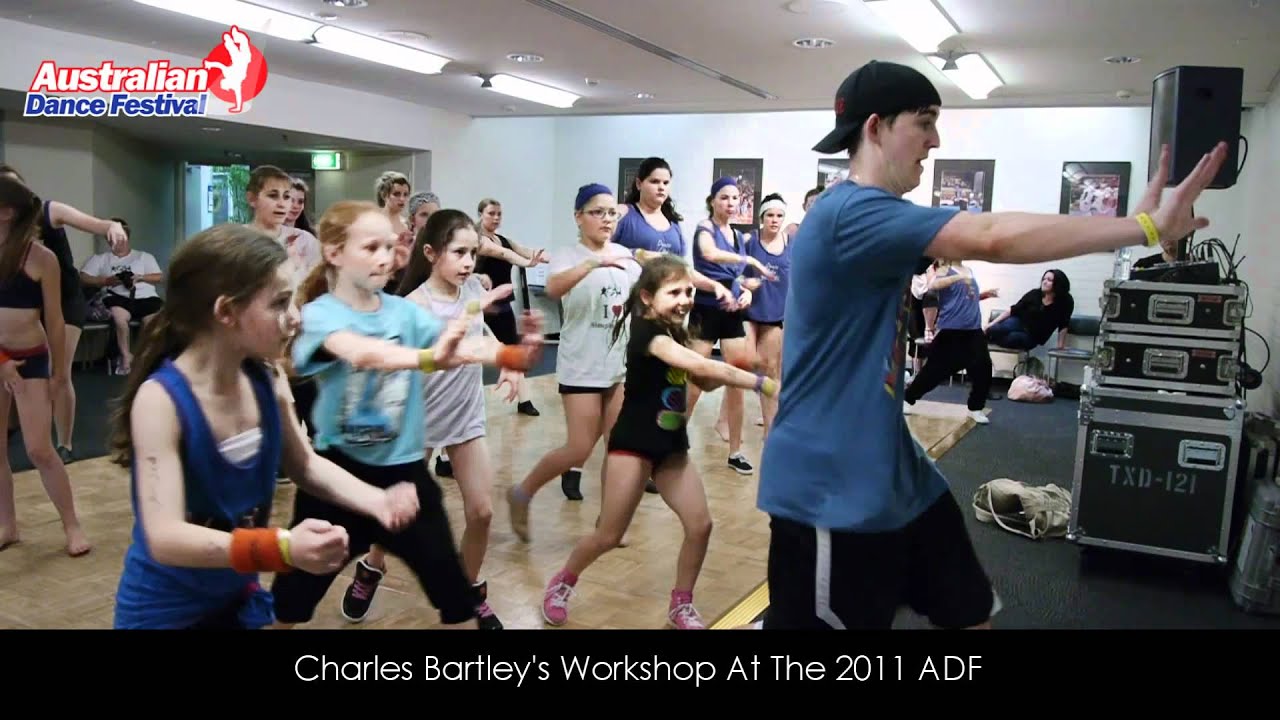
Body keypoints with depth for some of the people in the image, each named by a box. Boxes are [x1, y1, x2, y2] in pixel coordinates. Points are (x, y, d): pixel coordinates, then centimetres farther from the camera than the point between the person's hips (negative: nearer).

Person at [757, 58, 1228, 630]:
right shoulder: (851, 212, -20)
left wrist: (1132, 221, 0)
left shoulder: (881, 221, 15)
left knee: (970, 615, 19)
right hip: (828, 490, -10)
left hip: (895, 475, 10)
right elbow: (990, 238, -29)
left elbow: (979, 241, 10)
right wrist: (1148, 226, -21)